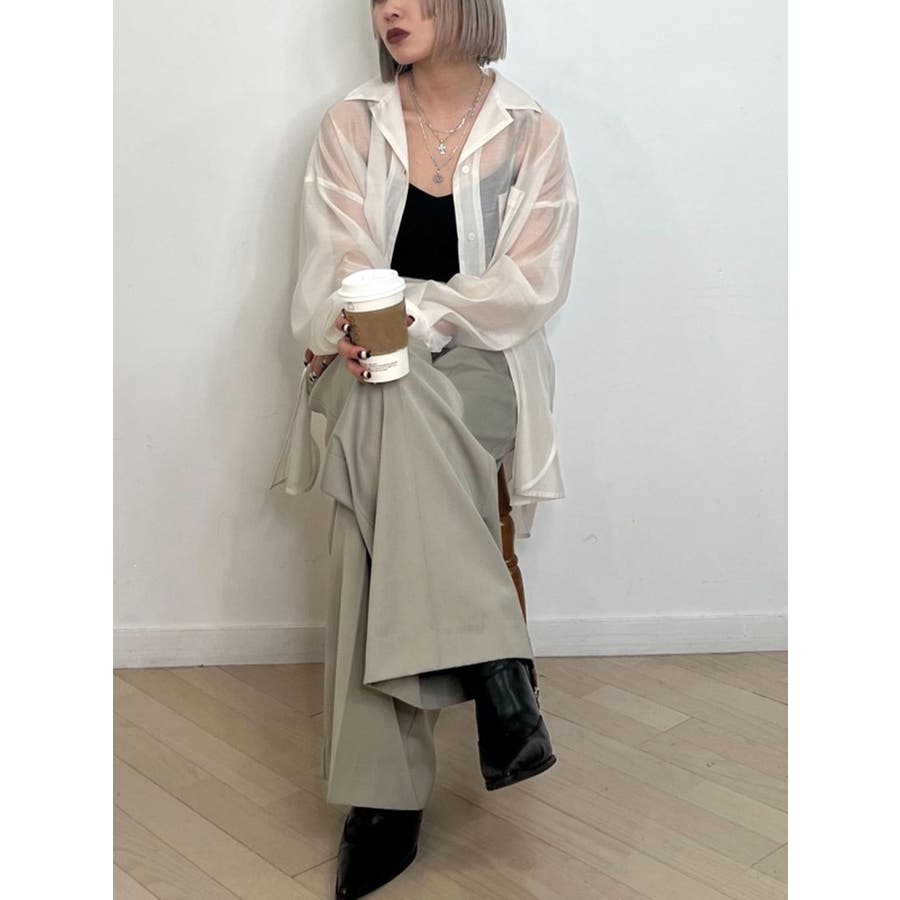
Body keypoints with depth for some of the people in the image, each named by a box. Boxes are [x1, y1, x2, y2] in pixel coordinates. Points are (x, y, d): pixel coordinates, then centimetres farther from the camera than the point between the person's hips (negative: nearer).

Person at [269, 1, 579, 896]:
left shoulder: (530, 135, 8)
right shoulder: (350, 126, 12)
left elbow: (535, 282, -3)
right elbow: (335, 261, 1)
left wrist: (415, 311, -16)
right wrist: (358, 331, -22)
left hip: (478, 367, -1)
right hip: (370, 372, 1)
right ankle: (494, 668, -33)